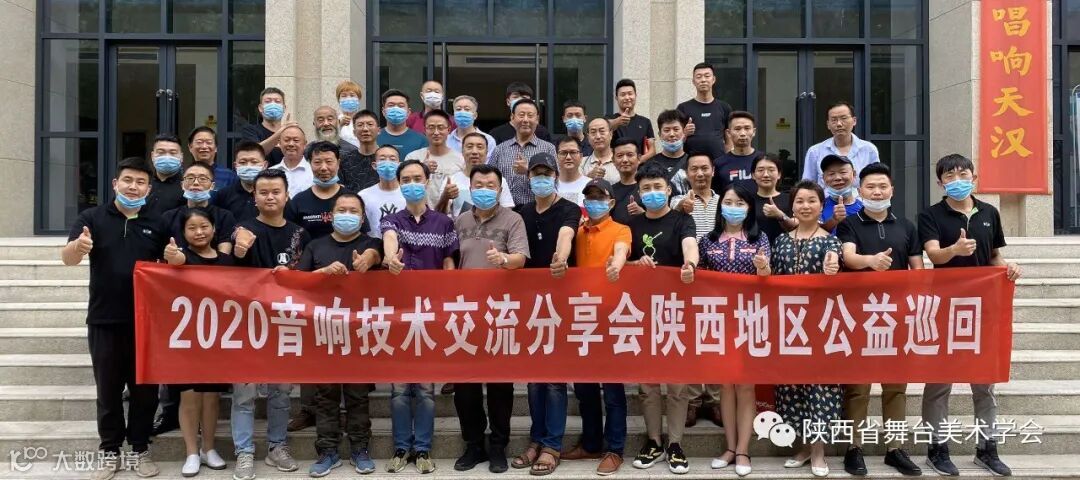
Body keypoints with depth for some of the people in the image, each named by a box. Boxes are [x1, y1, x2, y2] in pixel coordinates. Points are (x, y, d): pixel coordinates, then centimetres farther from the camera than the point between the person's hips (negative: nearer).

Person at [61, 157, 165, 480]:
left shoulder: (157, 225, 7)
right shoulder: (92, 218, -1)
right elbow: (67, 258, -13)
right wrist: (78, 247, -37)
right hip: (105, 321, -1)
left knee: (145, 388, 9)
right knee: (108, 389, 9)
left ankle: (141, 448, 22)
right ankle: (109, 450, 22)